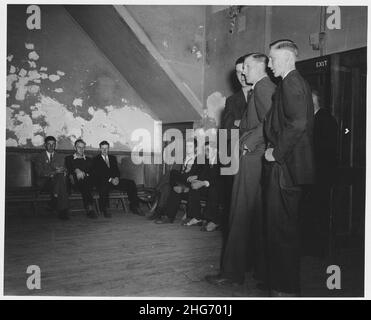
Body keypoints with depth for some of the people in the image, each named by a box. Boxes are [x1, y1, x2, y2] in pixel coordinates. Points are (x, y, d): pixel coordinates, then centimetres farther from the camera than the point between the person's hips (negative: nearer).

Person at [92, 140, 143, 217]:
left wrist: (116, 178, -9)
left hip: (114, 180, 5)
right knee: (104, 187, -41)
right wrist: (110, 179, -18)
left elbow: (117, 170, 15)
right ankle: (104, 210, -25)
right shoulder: (96, 160, 7)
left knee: (131, 183, -16)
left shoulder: (113, 158, 23)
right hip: (102, 182, -5)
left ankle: (134, 207, -12)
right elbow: (98, 174, -6)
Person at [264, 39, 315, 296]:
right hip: (294, 166, 11)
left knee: (282, 229, -3)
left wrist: (276, 152, -17)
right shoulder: (298, 82, 18)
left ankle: (286, 288, 8)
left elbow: (298, 123, -24)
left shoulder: (290, 83, -13)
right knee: (288, 227, 18)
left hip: (285, 167, -11)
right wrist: (276, 148, 15)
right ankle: (288, 284, 31)